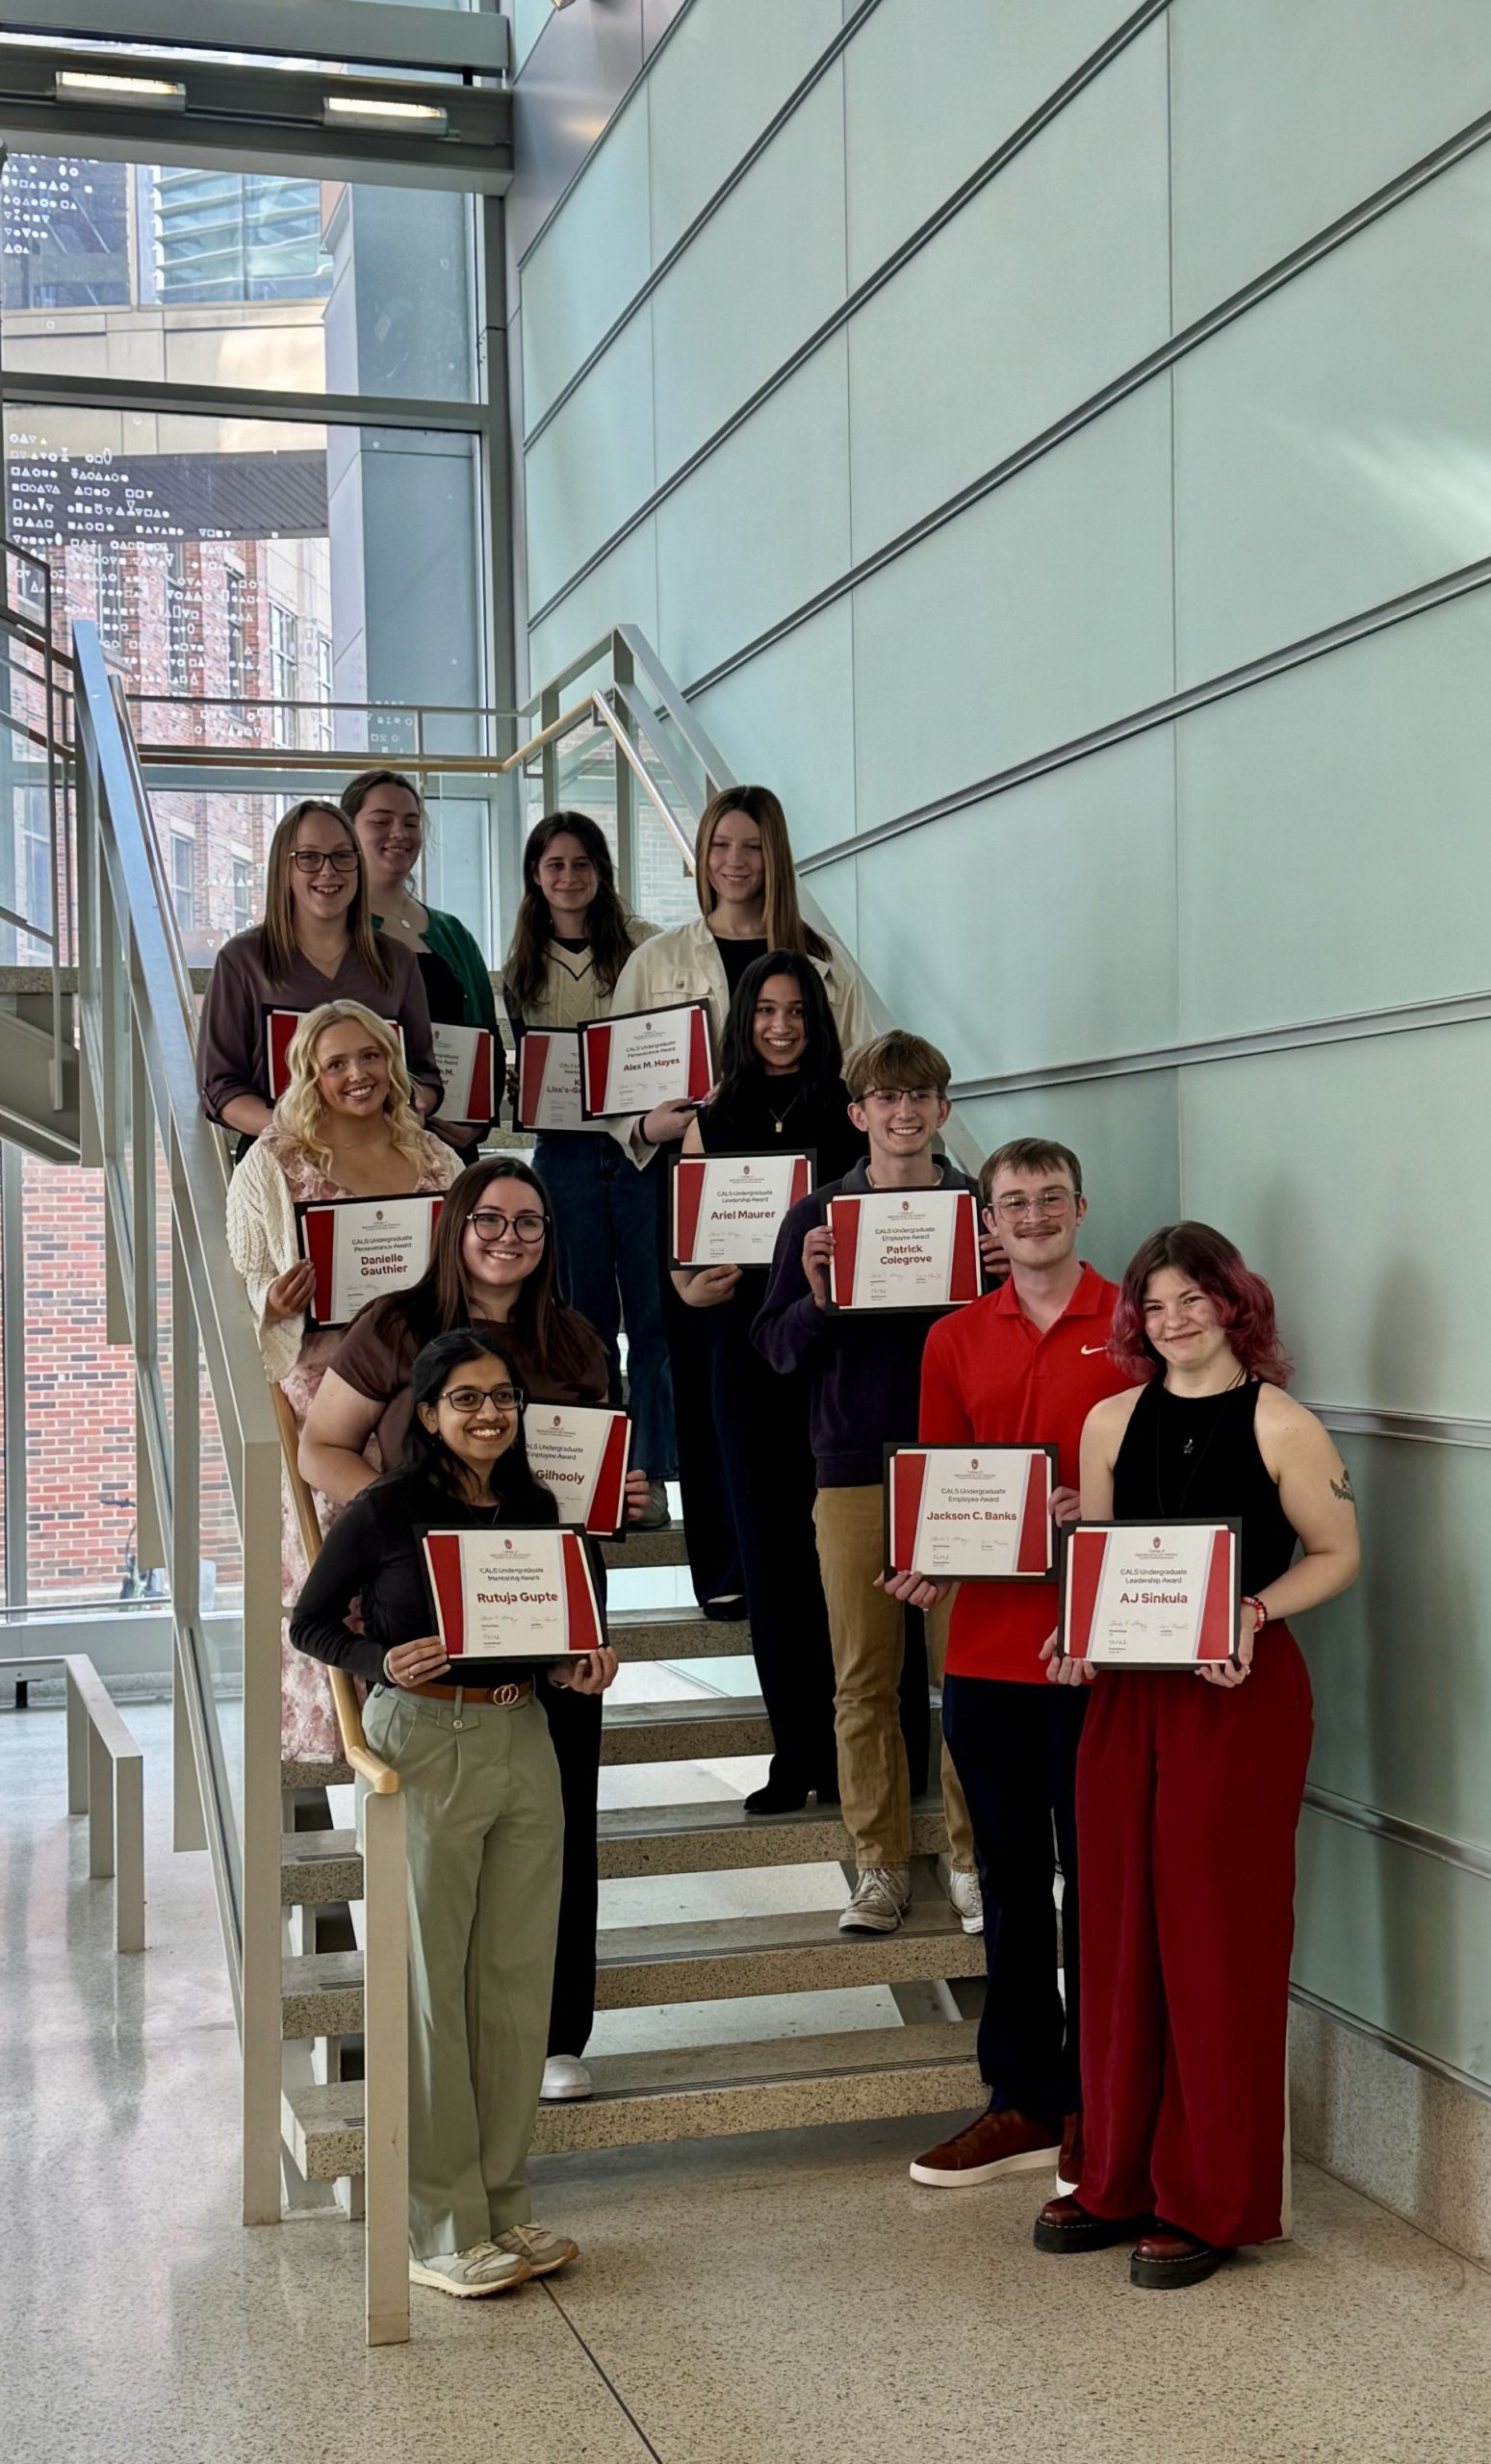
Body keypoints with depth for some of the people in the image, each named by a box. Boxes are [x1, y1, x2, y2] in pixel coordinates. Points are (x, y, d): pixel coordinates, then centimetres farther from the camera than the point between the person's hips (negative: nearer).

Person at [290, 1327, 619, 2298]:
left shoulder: (536, 1508, 8)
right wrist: (385, 1662, -18)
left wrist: (577, 1673, -2)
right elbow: (311, 1624, 0)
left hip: (524, 1745, 5)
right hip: (425, 1744, -5)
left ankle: (505, 2202, 21)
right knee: (431, 1985, 0)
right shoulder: (386, 1510, -7)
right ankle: (444, 2226, 10)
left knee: (518, 1978, 8)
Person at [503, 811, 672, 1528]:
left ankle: (652, 1479, 5)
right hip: (564, 1151, 3)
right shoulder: (522, 960, 11)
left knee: (651, 1314, -1)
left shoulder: (641, 943, 0)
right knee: (584, 1316, 6)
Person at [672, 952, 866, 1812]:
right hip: (748, 1353, 3)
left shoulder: (851, 1113, 4)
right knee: (769, 1548, 5)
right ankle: (795, 1750, 13)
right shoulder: (713, 1121, 11)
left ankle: (844, 1749, 5)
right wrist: (690, 1289, -10)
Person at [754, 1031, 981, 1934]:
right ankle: (882, 1863, 15)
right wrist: (816, 1298, -14)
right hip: (855, 1467, 1)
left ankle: (974, 1854, 14)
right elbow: (777, 1348, 5)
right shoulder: (820, 1215, 7)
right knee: (864, 1679, 5)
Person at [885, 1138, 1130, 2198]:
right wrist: (925, 1561, -4)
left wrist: (1098, 1510, -18)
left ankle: (1095, 2109, 17)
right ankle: (1023, 2101, 24)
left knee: (1096, 1878, 4)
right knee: (1010, 1880, 12)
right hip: (986, 1645, 4)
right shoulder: (955, 1342, 10)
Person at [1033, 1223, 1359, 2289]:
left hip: (1241, 1695, -5)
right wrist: (1076, 1637, -4)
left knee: (1218, 1940, 1)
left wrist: (1252, 1614, -17)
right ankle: (1120, 2178, 23)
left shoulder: (1280, 1424, -4)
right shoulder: (1112, 1420, 9)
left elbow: (1336, 1554, -2)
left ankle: (1211, 2202, 13)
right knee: (1119, 1931, 9)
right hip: (1125, 1692, 5)